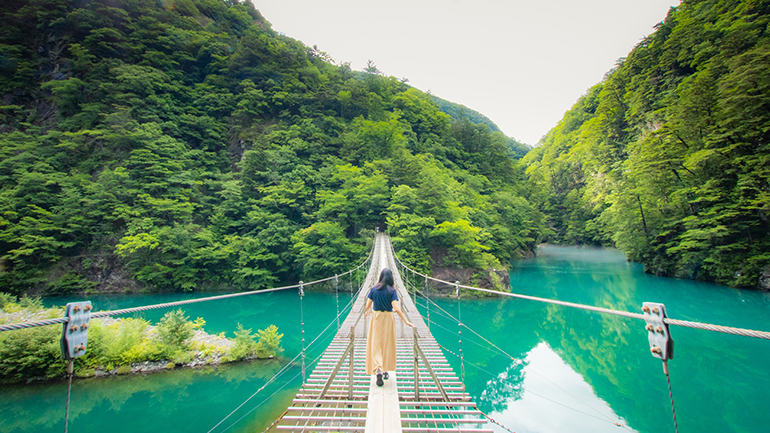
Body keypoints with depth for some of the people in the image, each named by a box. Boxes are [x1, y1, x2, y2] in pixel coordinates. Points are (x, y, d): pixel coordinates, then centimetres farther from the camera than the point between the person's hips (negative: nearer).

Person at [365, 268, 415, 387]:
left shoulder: (373, 289, -3)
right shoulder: (392, 291, -10)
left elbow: (368, 306, 1)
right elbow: (396, 308, -19)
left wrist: (367, 312, 24)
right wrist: (406, 321, -16)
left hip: (376, 317, 1)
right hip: (388, 318, -1)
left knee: (376, 344, 3)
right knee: (387, 344, 15)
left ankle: (378, 369, -17)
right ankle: (385, 370, 27)